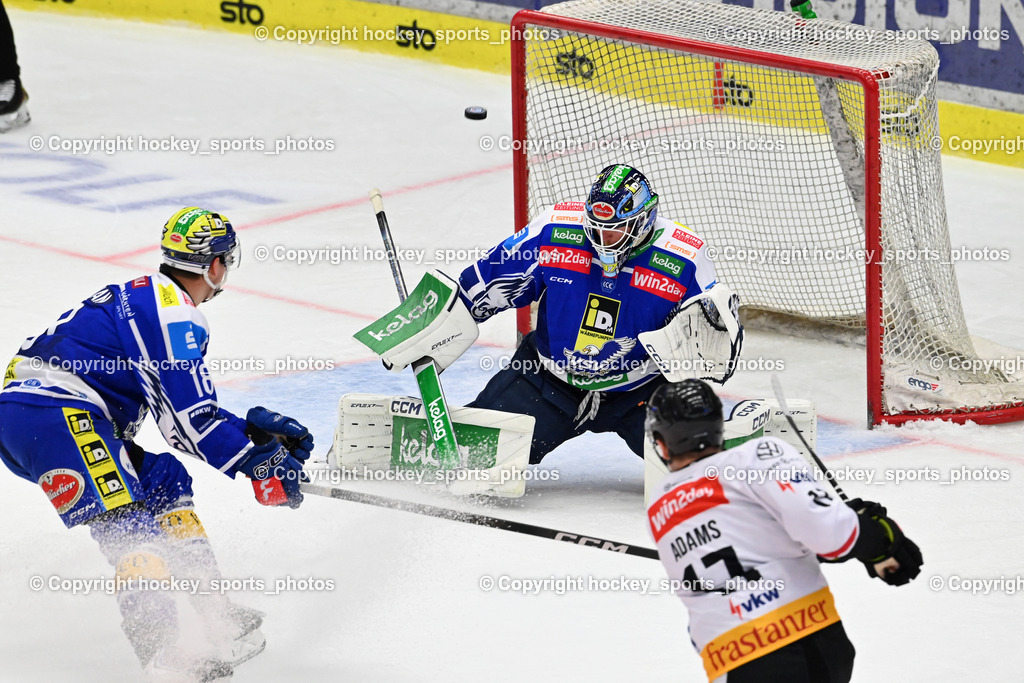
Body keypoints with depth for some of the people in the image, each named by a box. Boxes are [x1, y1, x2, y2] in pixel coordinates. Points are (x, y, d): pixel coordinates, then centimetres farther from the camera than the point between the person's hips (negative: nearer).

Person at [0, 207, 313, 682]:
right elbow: (191, 423, -9)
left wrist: (252, 427, 23)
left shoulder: (139, 298, 25)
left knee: (165, 481, 17)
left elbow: (180, 412, 28)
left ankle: (216, 620, 15)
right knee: (132, 531, -20)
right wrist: (258, 462, -1)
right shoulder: (176, 314, -6)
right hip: (55, 416, -10)